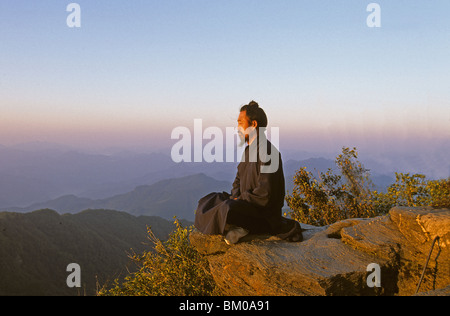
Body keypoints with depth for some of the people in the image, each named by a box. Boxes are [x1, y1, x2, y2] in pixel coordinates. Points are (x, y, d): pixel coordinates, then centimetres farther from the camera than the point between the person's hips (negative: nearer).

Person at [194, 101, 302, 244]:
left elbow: (265, 193, -25)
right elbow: (239, 179, 20)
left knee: (227, 210, -35)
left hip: (265, 210, -11)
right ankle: (238, 227, -3)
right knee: (208, 201, 11)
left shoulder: (266, 151, -20)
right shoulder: (249, 149, 12)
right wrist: (235, 198, 0)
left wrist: (240, 200, -14)